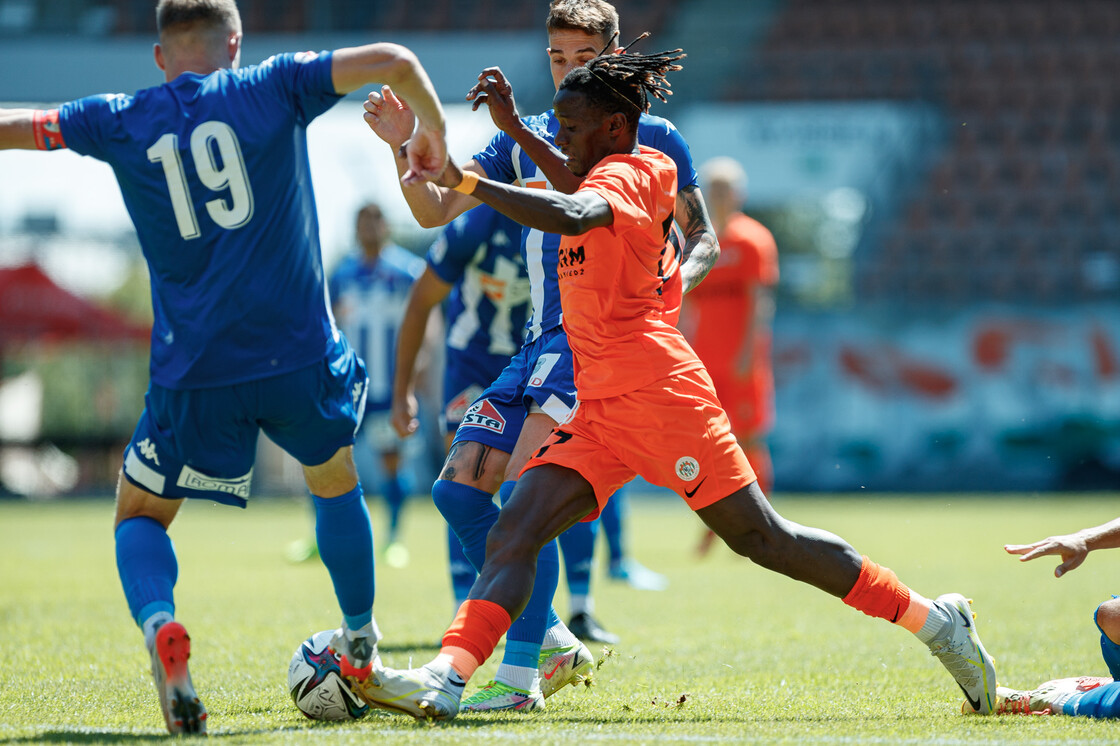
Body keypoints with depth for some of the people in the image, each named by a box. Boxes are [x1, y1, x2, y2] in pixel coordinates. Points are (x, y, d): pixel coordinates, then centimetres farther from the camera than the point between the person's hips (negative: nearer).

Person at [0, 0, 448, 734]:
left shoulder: (119, 122, 4)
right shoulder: (269, 90, 1)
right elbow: (393, 61, -4)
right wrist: (433, 133, 14)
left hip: (193, 371, 0)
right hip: (299, 353, 0)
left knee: (140, 515, 16)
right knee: (336, 482, 29)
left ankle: (160, 626, -15)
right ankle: (361, 651, 35)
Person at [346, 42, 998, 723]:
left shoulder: (623, 176, -10)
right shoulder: (625, 174, 17)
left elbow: (572, 215, -31)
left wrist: (469, 181, -30)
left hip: (656, 390, -9)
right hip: (599, 407, 9)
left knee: (763, 539, -5)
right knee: (514, 534, -8)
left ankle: (933, 621, 4)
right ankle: (444, 681, -22)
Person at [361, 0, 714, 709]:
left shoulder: (651, 138, 2)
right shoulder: (526, 140, 15)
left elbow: (704, 238, 3)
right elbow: (436, 210, 8)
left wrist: (679, 277, -19)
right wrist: (403, 149, -9)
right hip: (544, 341, 7)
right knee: (459, 487, 1)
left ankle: (520, 677, -23)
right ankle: (553, 642, 12)